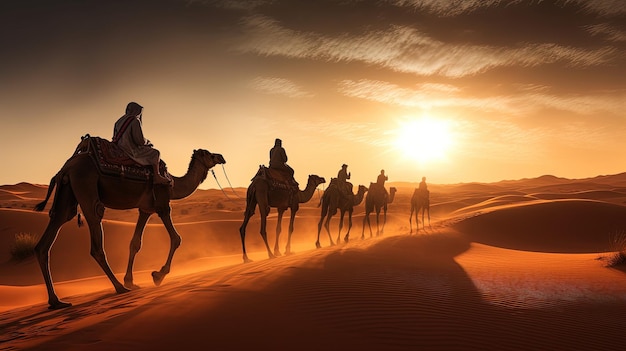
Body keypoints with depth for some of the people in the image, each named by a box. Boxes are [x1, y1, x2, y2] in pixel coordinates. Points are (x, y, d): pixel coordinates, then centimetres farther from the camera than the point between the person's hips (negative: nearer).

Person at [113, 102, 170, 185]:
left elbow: (115, 138, 15)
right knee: (155, 153, -1)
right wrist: (148, 142, 5)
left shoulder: (119, 121, 12)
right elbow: (140, 140, -17)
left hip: (120, 149, 9)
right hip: (131, 150, -9)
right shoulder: (135, 121, -13)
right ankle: (157, 177, -8)